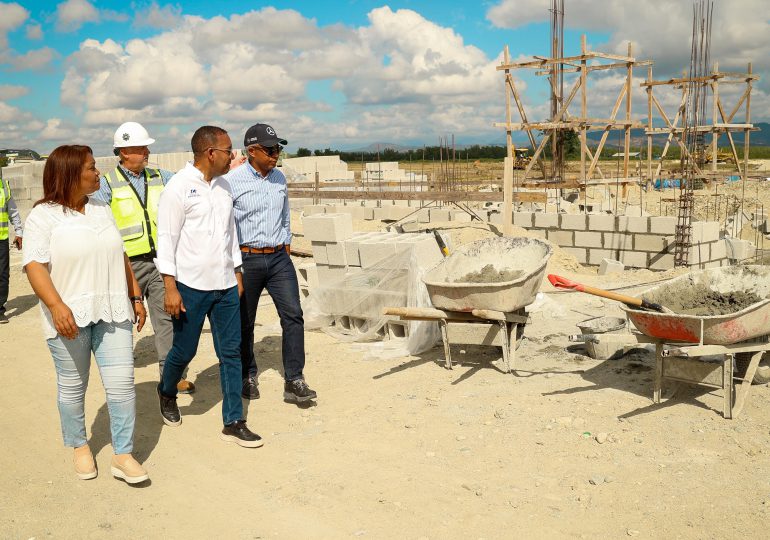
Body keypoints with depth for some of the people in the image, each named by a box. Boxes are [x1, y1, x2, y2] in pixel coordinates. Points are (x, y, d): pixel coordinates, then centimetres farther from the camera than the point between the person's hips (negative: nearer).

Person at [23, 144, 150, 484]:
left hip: (112, 313, 4)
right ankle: (79, 446, 31)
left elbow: (120, 256, 17)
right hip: (70, 317, -4)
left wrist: (135, 296, 13)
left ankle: (123, 456, 7)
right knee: (72, 387, 9)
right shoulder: (43, 216, -5)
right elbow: (34, 265, -15)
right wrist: (57, 306, -27)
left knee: (122, 383, -2)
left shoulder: (102, 210, 12)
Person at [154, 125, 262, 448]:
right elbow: (167, 238, -12)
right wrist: (170, 287, -15)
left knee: (231, 352, 5)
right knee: (184, 351, 8)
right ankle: (166, 393, 39)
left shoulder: (223, 186, 10)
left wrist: (237, 273, 17)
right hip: (191, 286, -6)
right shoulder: (179, 187, -10)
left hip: (225, 285, 6)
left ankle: (233, 423, 12)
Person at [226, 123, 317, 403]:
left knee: (293, 315, -7)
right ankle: (248, 377, 28)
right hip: (247, 259, -4)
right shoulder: (232, 180, -11)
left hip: (279, 257, 4)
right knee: (244, 323, 10)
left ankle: (293, 381, -2)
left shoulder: (279, 178, 9)